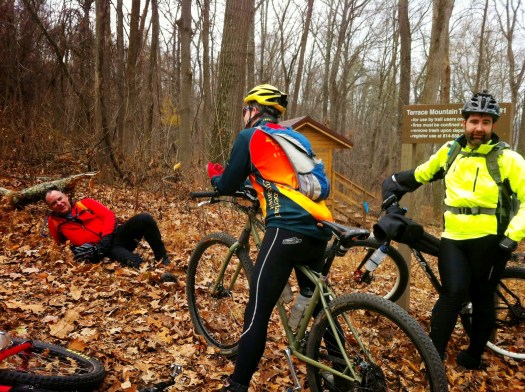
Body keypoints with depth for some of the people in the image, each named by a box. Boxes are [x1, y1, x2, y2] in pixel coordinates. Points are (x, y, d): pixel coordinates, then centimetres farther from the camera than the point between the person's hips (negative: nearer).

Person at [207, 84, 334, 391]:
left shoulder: (250, 136, 6)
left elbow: (228, 187, 9)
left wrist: (215, 175, 30)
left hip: (288, 229, -7)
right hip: (319, 229, 7)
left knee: (257, 314, -2)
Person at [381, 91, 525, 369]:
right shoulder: (450, 151, 6)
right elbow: (420, 175, 22)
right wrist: (395, 184, 16)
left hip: (489, 240, -1)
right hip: (453, 237, 2)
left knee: (482, 299, 11)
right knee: (454, 293, -15)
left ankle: (474, 355, 31)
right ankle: (433, 355, -4)